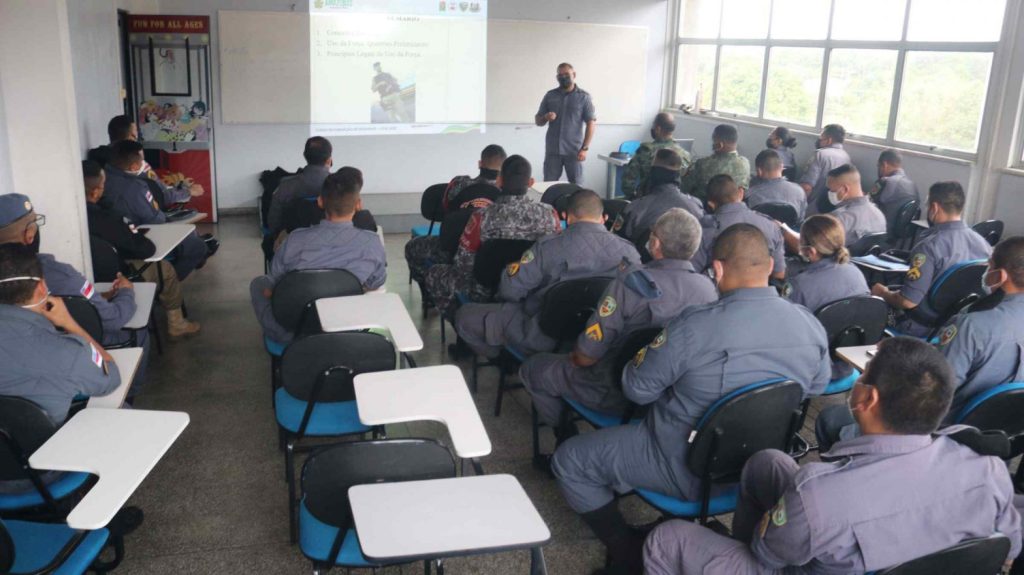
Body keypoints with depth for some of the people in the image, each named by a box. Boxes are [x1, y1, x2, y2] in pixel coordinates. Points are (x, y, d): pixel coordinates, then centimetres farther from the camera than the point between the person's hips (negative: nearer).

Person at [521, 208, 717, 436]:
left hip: (618, 395, -6)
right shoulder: (709, 288, -13)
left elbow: (585, 356, -22)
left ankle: (564, 437, 25)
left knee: (533, 368, 15)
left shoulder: (632, 281, -28)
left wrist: (574, 357, 2)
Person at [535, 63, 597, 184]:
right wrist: (545, 118, -12)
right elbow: (538, 121, 12)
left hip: (574, 151, -2)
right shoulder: (550, 95, 7)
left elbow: (591, 123, -3)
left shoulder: (583, 96, -1)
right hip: (552, 150, 2)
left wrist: (584, 148, -11)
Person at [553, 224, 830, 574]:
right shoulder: (812, 326, -9)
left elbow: (637, 390, -14)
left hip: (690, 468, -6)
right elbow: (817, 387, 11)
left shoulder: (696, 326, -27)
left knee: (568, 460, 7)